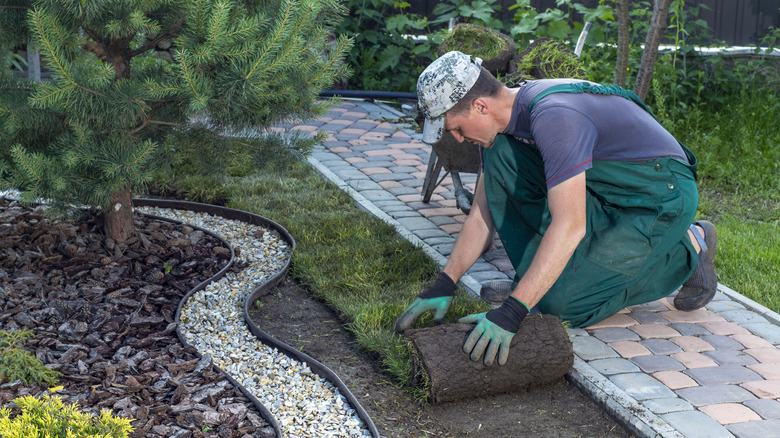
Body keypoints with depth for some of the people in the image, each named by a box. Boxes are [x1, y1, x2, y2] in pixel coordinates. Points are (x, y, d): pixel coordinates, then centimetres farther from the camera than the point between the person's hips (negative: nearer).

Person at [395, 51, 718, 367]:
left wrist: (512, 311, -40)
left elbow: (569, 226, -37)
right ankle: (540, 274, 0)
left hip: (661, 193, -8)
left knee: (561, 302, -17)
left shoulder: (553, 116, -31)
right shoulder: (501, 120, -2)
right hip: (603, 190, 8)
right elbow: (482, 215, 3)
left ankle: (687, 248, 1)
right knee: (498, 155, -9)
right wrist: (444, 284, -5)